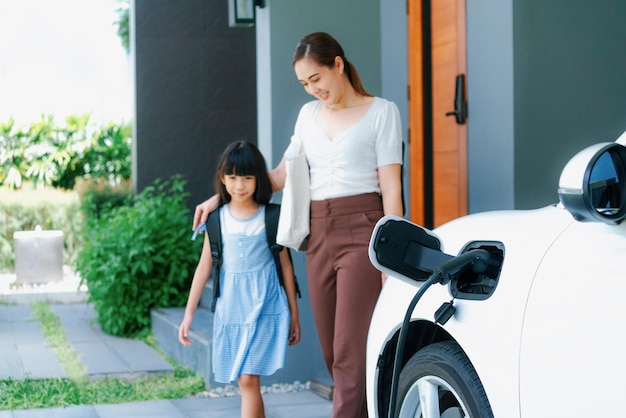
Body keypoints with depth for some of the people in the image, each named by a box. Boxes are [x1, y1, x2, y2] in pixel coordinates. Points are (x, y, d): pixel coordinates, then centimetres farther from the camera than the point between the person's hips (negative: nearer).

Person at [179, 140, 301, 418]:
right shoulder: (217, 220, 4)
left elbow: (285, 264, 5)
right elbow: (204, 267, 7)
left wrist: (294, 314, 8)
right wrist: (188, 314, 5)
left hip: (265, 307, -3)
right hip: (230, 308, 3)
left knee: (248, 379, -13)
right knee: (245, 382, 7)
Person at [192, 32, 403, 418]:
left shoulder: (381, 112, 1)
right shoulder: (309, 114, 17)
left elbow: (391, 187, -4)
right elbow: (281, 176, 24)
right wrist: (219, 198, 20)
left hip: (362, 231, -6)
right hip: (319, 235, 6)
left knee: (350, 352, -12)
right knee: (333, 352, 4)